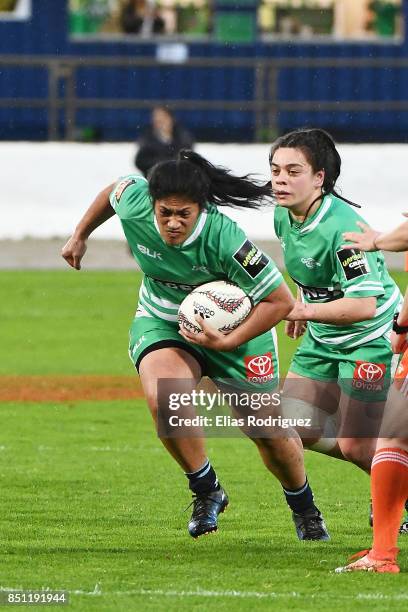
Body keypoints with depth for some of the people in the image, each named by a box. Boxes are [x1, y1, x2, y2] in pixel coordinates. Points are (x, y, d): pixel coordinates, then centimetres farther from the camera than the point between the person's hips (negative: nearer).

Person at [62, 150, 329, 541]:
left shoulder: (224, 240, -35)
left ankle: (303, 508, 35)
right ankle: (206, 491, -6)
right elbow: (112, 191, 4)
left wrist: (228, 342, -30)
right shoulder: (133, 204, -24)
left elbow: (280, 300, -26)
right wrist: (79, 237, 16)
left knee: (267, 431, 3)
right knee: (162, 399, -29)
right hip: (161, 323, 2)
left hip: (233, 326, -2)